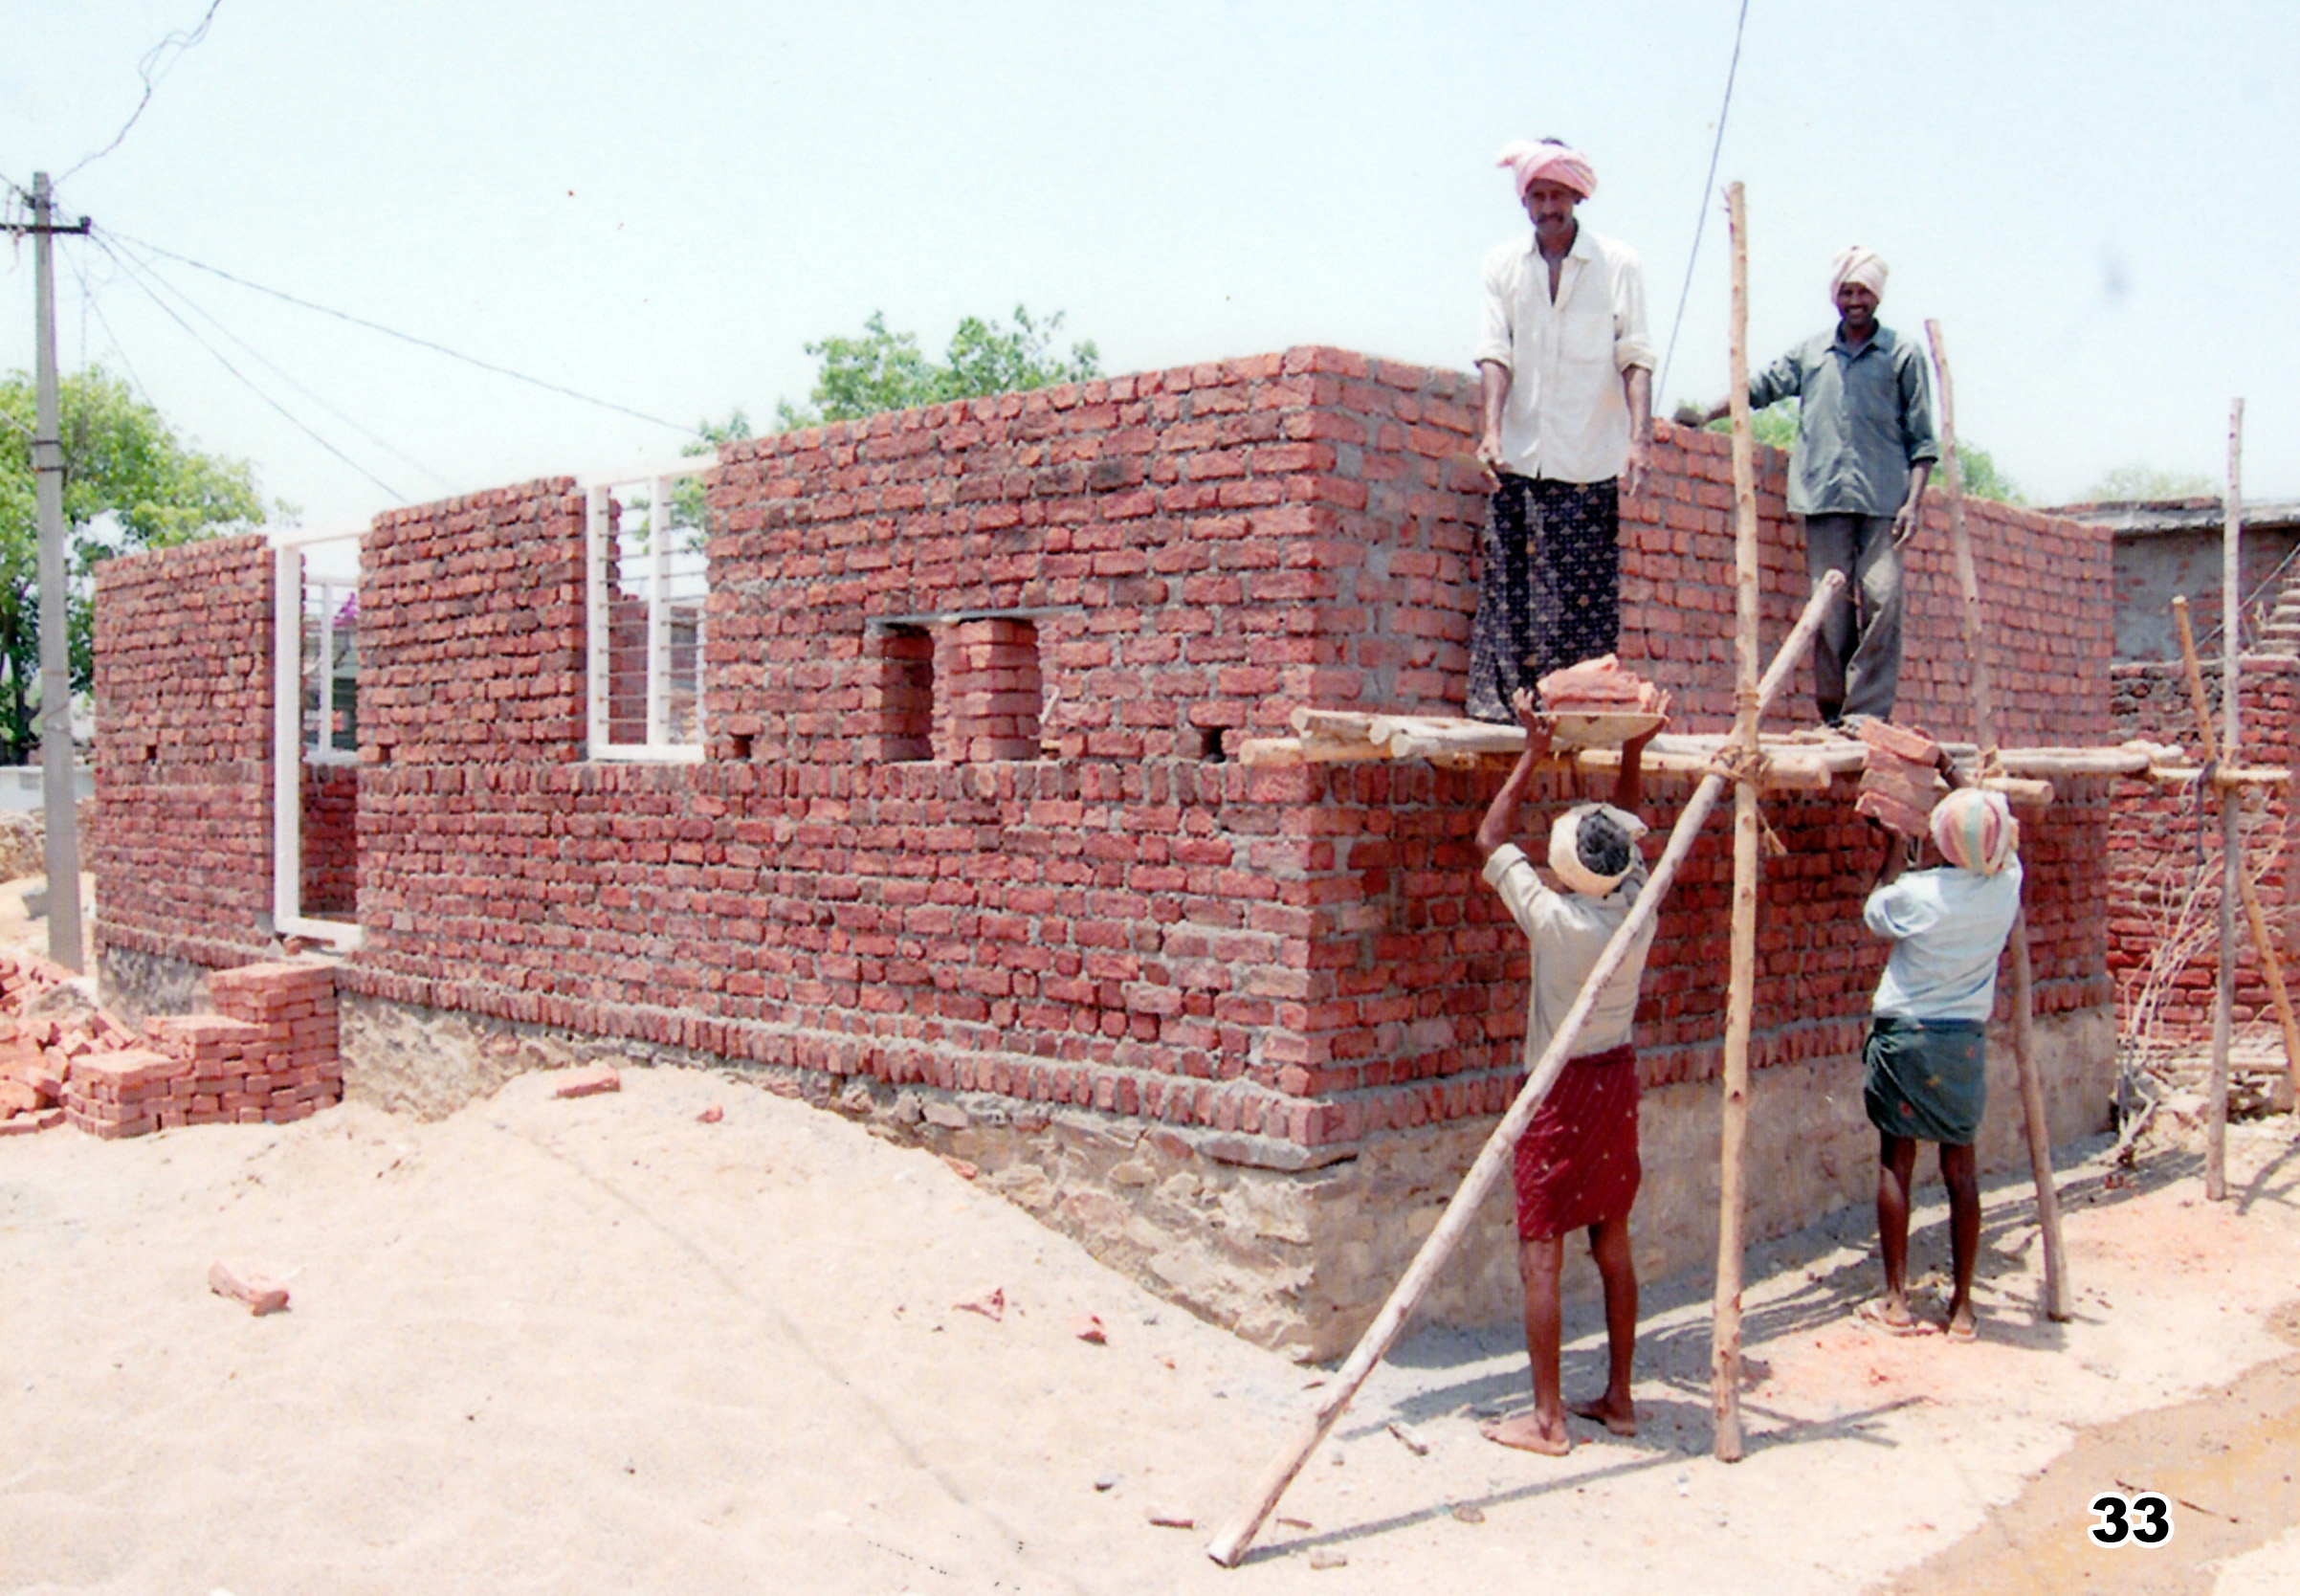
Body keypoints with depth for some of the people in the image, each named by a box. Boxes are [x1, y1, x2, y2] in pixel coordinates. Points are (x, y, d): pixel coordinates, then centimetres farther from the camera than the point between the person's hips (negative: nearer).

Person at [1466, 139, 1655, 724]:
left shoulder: (1617, 265, 5)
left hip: (1590, 462, -2)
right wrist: (1491, 429, -13)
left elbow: (1634, 357, -1)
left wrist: (1640, 437, -14)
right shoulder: (1503, 265, 11)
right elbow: (1495, 352, 2)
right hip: (1518, 459, 2)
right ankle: (1499, 700, 2)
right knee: (1507, 585, -2)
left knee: (1587, 591, -4)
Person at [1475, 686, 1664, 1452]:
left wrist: (1536, 752, -2)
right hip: (1617, 1080, 7)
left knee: (1541, 1255, -2)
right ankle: (1618, 1397, 22)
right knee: (1613, 1244, 14)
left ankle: (1547, 1418, 1)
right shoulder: (1636, 908, -5)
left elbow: (1490, 839, -6)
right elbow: (1626, 833, 16)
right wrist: (1633, 756, 17)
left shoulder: (1553, 917, -19)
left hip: (1562, 1093, -6)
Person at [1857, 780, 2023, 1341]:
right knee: (1960, 1166, 9)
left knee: (1896, 1162, 5)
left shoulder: (1917, 894, -16)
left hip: (1904, 1036, -3)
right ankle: (1962, 1304, 11)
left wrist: (1895, 841, 14)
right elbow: (2000, 842, 17)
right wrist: (1954, 778, 23)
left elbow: (1874, 913, 7)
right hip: (1965, 1041, 3)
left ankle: (1896, 1301, 7)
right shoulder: (2007, 883, -6)